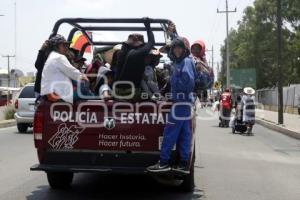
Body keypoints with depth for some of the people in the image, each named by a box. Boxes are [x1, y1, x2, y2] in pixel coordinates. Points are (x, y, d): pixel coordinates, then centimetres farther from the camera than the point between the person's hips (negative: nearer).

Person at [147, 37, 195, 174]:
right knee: (184, 133, 8)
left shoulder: (186, 61, -9)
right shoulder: (179, 62, 20)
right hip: (183, 102, 10)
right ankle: (184, 165, 11)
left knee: (170, 131, -8)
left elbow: (189, 80, -21)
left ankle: (164, 162, -5)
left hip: (181, 101, -10)